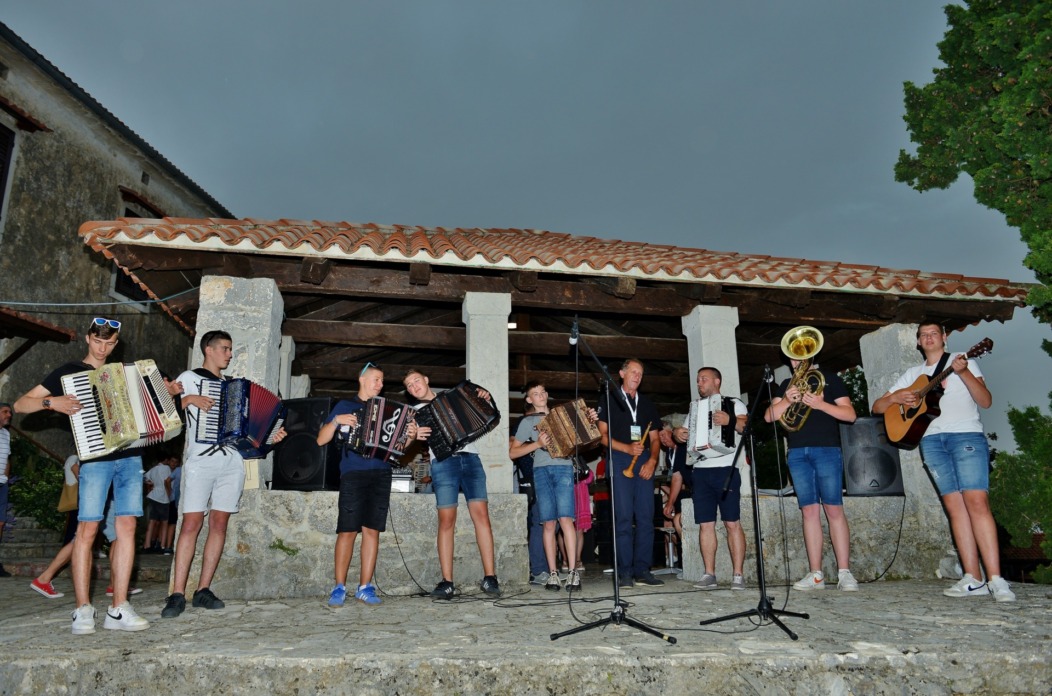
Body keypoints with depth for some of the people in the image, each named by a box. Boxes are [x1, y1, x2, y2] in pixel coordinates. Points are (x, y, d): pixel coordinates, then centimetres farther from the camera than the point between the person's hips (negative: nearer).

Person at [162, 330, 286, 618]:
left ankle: (203, 590, 9)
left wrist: (269, 435, 9)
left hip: (232, 462, 5)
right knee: (191, 523, -9)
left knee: (219, 524, 3)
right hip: (200, 460, -5)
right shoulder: (189, 378, 9)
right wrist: (190, 399, -13)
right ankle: (177, 595, -6)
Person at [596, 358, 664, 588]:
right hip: (619, 460, -4)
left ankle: (642, 570, 4)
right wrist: (627, 448, -13)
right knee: (624, 516, -9)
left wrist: (652, 460, -1)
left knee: (646, 516, -2)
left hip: (644, 462, 4)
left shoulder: (647, 405, 22)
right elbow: (603, 435, 1)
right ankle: (625, 572, -4)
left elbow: (654, 439, 18)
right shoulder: (609, 401, 10)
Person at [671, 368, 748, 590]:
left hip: (725, 470, -5)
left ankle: (738, 575, -2)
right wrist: (677, 433, 2)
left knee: (732, 523, -6)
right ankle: (709, 574, 7)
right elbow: (685, 434, 25)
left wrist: (730, 420, -26)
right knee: (705, 524, 3)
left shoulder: (733, 404, 7)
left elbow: (746, 427, -8)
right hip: (700, 472, 5)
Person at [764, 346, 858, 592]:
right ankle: (816, 574, 2)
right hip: (797, 453, 3)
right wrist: (787, 400, -11)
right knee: (809, 510, 1)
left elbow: (850, 414, 1)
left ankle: (844, 573, -5)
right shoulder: (787, 385, 19)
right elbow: (769, 416, 7)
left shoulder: (830, 379, 10)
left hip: (826, 449, -3)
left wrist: (821, 404, -14)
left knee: (834, 509, -7)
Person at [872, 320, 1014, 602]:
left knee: (977, 501, -16)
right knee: (955, 507, -2)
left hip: (966, 435, -3)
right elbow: (877, 407, 18)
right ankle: (973, 579, -2)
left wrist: (963, 372, -13)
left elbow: (986, 401, 1)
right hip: (932, 440, 3)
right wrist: (895, 397, -4)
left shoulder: (962, 361, 13)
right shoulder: (913, 374, 20)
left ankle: (996, 579, -16)